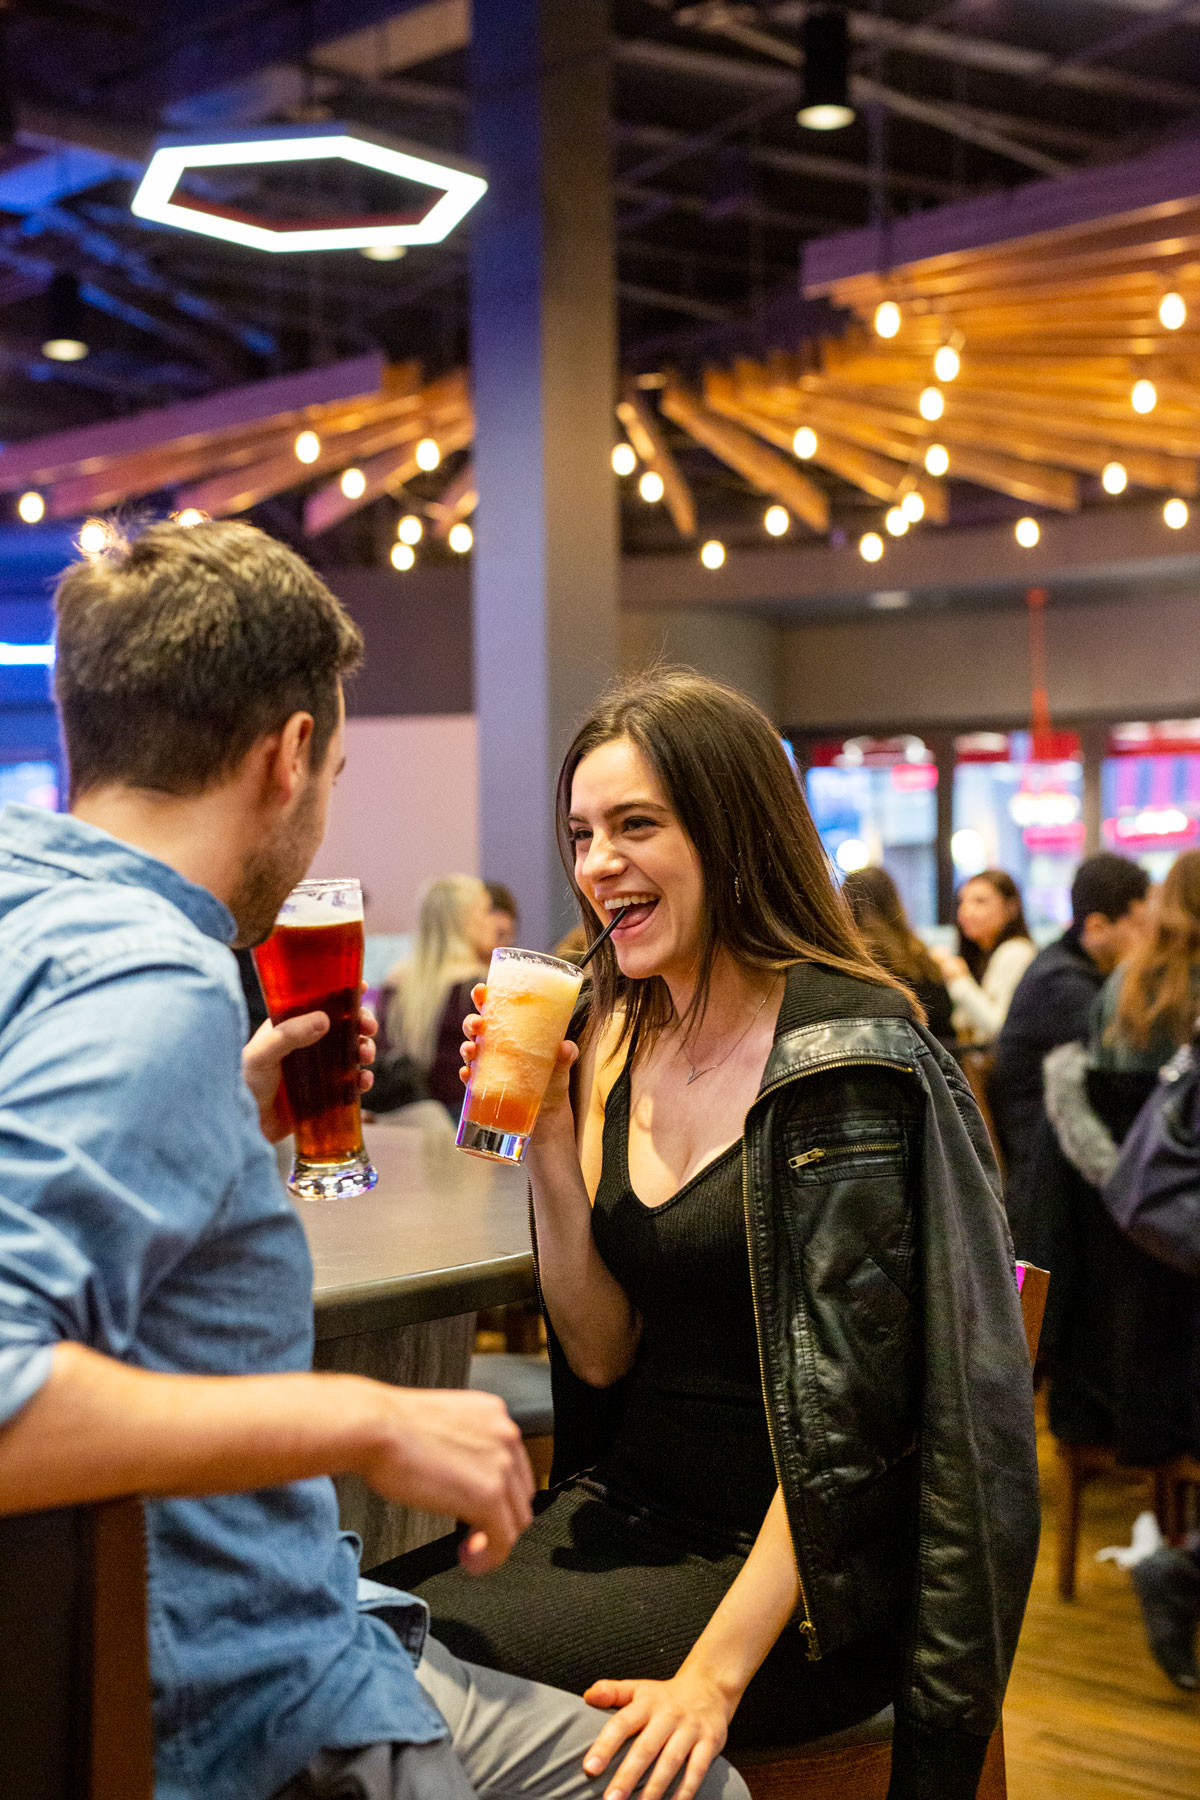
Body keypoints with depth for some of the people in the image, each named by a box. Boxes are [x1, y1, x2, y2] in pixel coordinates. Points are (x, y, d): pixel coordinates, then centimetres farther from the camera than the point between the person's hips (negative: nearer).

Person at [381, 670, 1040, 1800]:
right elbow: (602, 1356, 5)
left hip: (795, 1568, -6)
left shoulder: (845, 1057, -15)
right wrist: (547, 1135, -7)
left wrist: (713, 1676, -25)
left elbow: (844, 1418, -18)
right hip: (629, 1509, 6)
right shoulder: (614, 1042, 7)